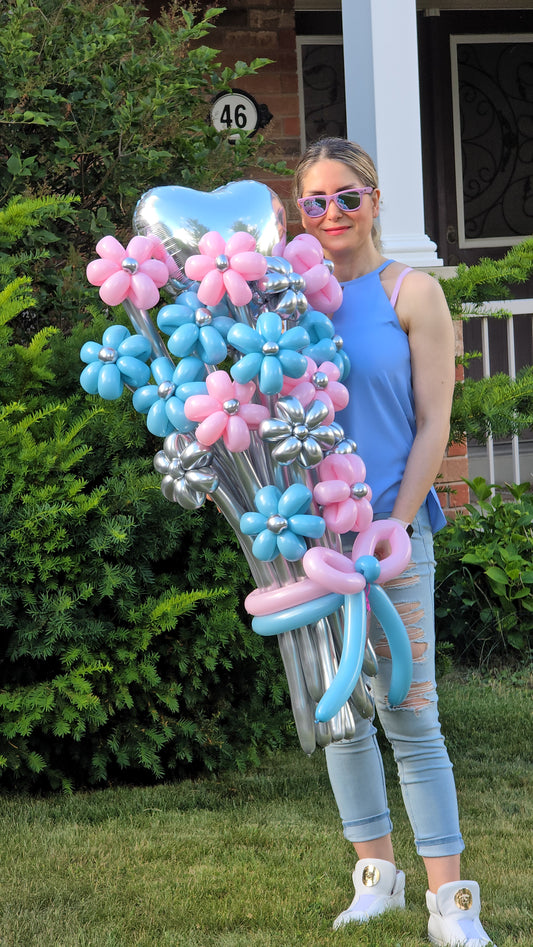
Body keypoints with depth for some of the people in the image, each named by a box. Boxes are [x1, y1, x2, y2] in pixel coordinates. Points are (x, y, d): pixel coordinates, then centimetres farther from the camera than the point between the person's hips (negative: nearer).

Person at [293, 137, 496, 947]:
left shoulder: (412, 293, -1)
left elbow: (433, 423, -3)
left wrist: (393, 528, -11)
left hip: (390, 530, -4)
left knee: (411, 714, -6)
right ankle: (377, 873, 22)